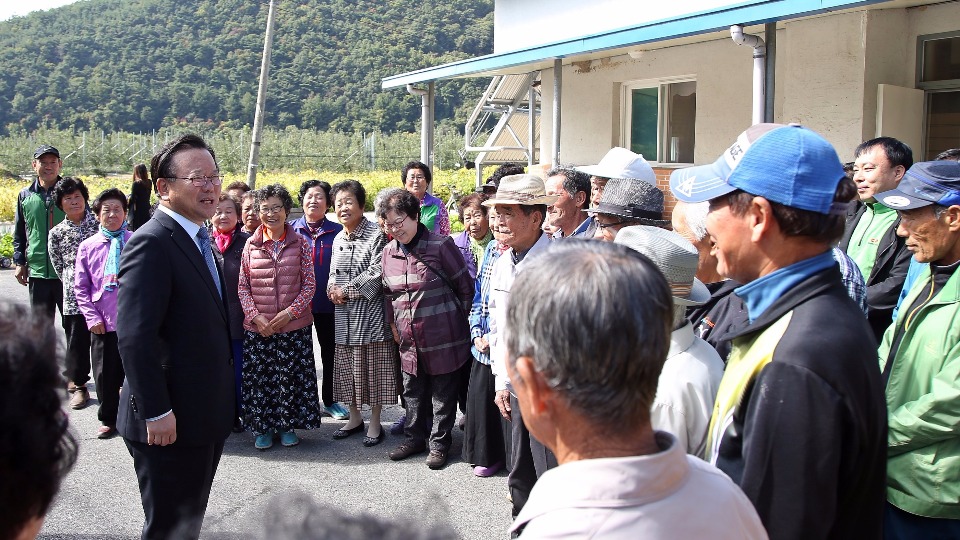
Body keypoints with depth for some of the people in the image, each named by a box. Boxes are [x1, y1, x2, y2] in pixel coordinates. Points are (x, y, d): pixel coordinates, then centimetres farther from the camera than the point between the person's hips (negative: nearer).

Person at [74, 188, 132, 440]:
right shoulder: (88, 246, 3)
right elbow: (81, 287, 5)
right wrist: (92, 317, -2)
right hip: (102, 322, 1)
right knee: (105, 373, 10)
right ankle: (108, 419, 26)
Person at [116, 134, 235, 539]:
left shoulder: (199, 239, 12)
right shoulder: (151, 243, -19)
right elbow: (135, 336, -24)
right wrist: (157, 413, -23)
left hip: (205, 418, 9)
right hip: (170, 423, -9)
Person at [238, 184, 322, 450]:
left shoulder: (300, 243, 0)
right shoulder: (251, 244, 4)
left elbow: (310, 284, 0)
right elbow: (243, 286, 5)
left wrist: (289, 312, -11)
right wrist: (255, 316, -8)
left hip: (294, 325, -1)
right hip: (257, 326, 1)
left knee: (291, 376, 5)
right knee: (259, 377, 6)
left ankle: (288, 426, 21)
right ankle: (263, 427, 21)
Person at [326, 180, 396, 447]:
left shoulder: (376, 235, -9)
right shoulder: (338, 239, 13)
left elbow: (377, 273, -15)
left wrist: (345, 290, -12)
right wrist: (332, 289, -3)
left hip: (370, 312, -6)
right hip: (344, 315, 7)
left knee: (373, 367, 1)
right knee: (347, 367, 13)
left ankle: (375, 423, 14)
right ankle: (355, 418, 29)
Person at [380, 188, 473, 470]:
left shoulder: (441, 245, -12)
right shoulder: (389, 252, 5)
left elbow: (465, 286, -6)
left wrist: (459, 321, -2)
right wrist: (393, 324, 14)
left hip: (443, 338, -5)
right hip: (409, 339, 5)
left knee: (443, 393, 7)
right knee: (412, 391, 17)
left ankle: (439, 443, 21)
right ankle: (414, 437, 33)